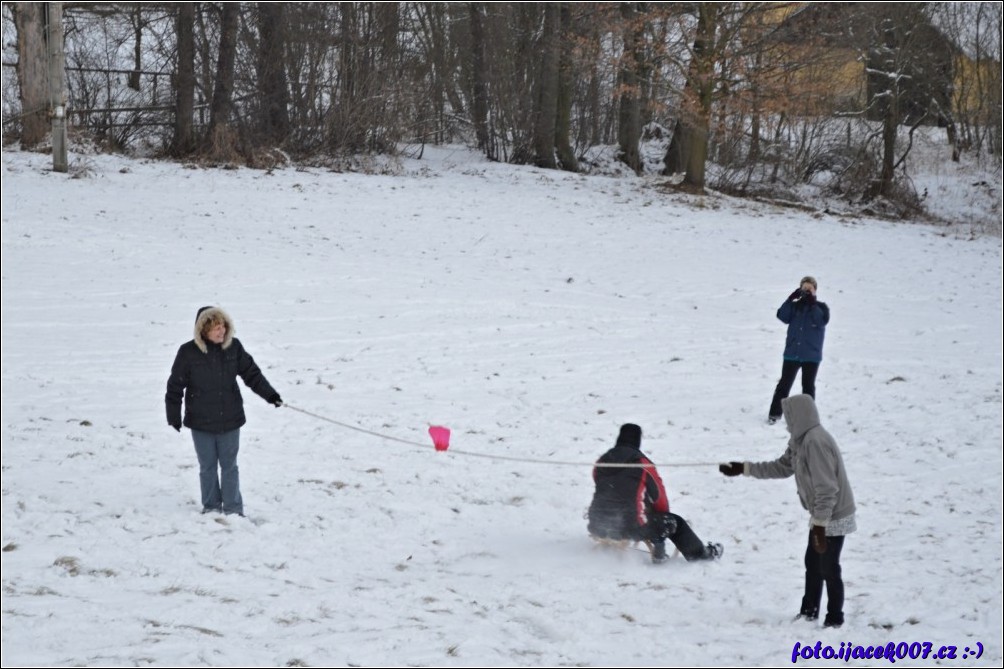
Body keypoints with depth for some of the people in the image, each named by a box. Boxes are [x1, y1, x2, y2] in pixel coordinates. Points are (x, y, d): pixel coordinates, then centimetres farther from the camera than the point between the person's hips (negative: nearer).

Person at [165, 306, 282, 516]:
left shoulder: (233, 346, -4)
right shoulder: (188, 352, -11)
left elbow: (251, 372, 6)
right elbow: (175, 385, -4)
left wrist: (270, 394, -2)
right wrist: (173, 415, -2)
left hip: (230, 420, 2)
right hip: (201, 422, -1)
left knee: (229, 466, 8)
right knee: (208, 467, 10)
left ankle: (233, 509, 15)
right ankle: (211, 507, 23)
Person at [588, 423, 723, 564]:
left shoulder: (601, 462, 7)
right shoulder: (642, 463, -6)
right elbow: (659, 496, 3)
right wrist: (664, 514, 25)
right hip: (633, 525, -5)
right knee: (673, 522, 16)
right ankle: (699, 553, 27)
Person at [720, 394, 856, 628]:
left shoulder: (816, 442, -27)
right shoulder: (800, 440, 6)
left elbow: (826, 488, -28)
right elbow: (782, 467, 18)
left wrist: (820, 525, -27)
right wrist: (744, 468, 15)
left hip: (833, 517, -10)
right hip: (821, 516, 10)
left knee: (829, 569, 1)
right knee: (812, 563, 20)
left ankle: (835, 619, 13)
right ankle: (809, 611, 33)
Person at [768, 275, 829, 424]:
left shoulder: (821, 307, 1)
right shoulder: (795, 306, 5)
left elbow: (822, 321, -18)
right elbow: (782, 316, -10)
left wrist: (813, 304, -23)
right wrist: (791, 299, -18)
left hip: (811, 355, -1)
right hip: (792, 353, 1)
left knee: (808, 385, 7)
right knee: (784, 384, 2)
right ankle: (774, 413, 7)